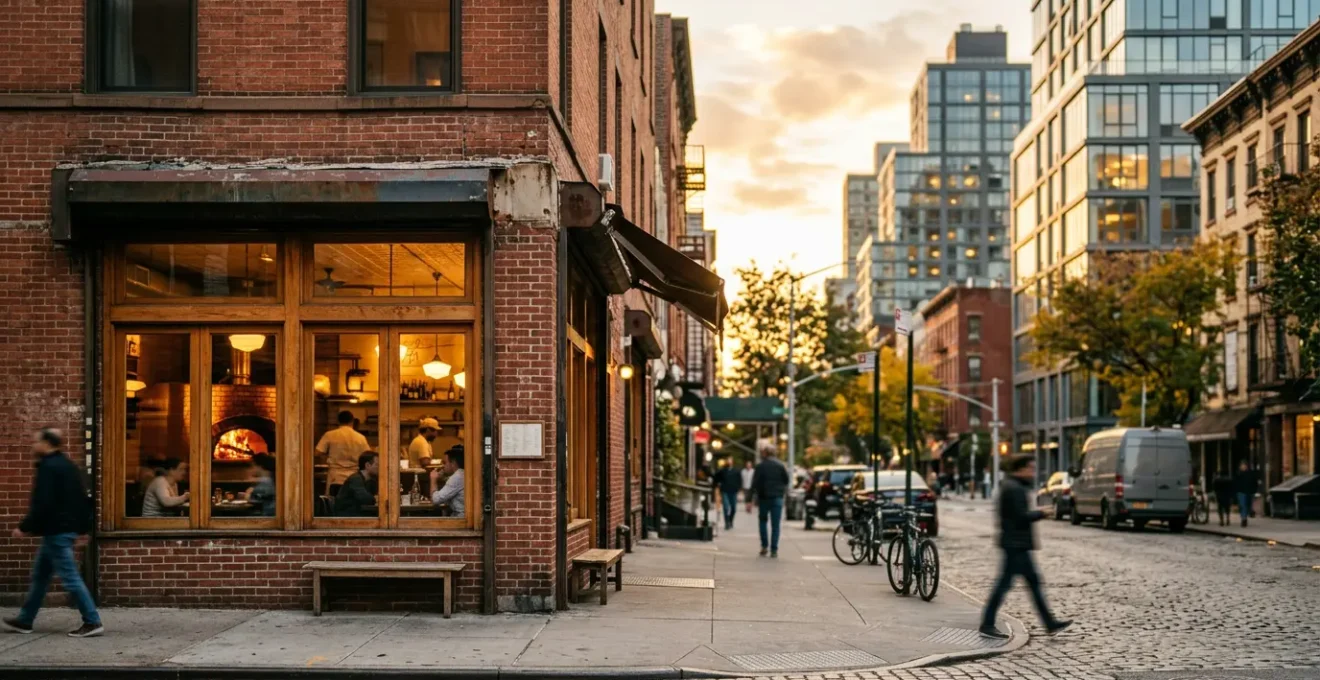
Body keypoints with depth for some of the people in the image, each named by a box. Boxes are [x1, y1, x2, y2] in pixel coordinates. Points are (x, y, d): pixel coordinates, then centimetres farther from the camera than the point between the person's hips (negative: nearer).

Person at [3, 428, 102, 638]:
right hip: (67, 528, 10)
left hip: (55, 531, -10)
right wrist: (83, 527, 20)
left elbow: (42, 504, -22)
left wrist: (25, 527, -13)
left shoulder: (48, 467, -15)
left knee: (70, 577, -8)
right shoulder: (68, 466, 15)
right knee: (40, 575, 18)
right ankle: (25, 620, 26)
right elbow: (81, 500, 17)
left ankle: (92, 622, -9)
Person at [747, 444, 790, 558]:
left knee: (763, 521, 17)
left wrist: (749, 501, -10)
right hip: (777, 498, 1)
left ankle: (764, 546, 8)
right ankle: (774, 550, -3)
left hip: (763, 498, -1)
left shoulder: (760, 466, -6)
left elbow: (754, 484, -9)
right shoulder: (780, 466, 1)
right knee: (775, 525, 2)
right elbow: (786, 481, 5)